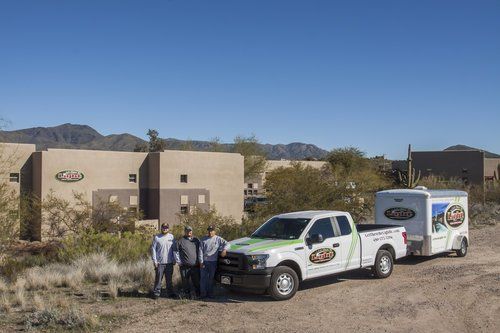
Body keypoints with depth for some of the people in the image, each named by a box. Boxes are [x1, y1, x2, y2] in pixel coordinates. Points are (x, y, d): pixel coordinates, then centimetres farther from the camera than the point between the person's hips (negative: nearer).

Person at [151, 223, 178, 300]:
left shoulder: (171, 237, 6)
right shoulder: (156, 237, 1)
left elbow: (174, 249, 9)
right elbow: (153, 249, 0)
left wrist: (174, 259, 3)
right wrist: (154, 260, -7)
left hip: (169, 262, 2)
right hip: (159, 262, -2)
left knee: (169, 279, 11)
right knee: (158, 279, -2)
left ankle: (170, 293, 19)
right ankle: (156, 293, 6)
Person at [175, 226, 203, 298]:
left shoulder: (196, 240, 14)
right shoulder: (180, 241, 7)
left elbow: (200, 251, 12)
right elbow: (177, 253, 8)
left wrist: (201, 261, 5)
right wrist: (179, 262, 1)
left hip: (195, 266, 2)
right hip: (184, 266, -2)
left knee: (197, 281, 6)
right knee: (186, 282, 2)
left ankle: (198, 295, 16)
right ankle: (187, 295, 12)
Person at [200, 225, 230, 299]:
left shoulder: (218, 239, 5)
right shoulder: (203, 239, 10)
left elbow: (226, 244, -1)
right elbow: (201, 250, 8)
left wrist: (224, 250, -22)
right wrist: (201, 261, 0)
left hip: (213, 261, -1)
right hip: (204, 261, 1)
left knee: (211, 278, 5)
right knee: (203, 278, -1)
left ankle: (210, 293, 13)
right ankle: (203, 293, 5)